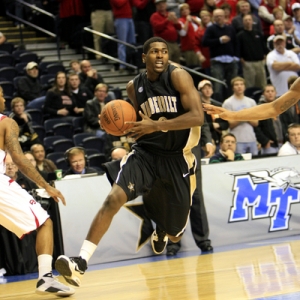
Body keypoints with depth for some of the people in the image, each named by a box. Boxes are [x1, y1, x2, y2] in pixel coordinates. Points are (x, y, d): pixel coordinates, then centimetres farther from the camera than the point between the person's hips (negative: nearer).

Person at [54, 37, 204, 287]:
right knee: (113, 199, -26)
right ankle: (80, 264, -30)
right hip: (146, 153, 2)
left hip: (177, 158, -2)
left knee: (175, 235, 11)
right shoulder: (134, 87, 4)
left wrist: (156, 125, -27)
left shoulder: (178, 76, -11)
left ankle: (161, 232, 54)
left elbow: (198, 116, -21)